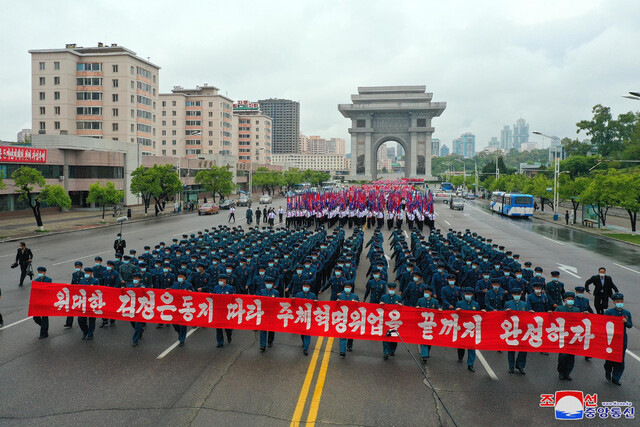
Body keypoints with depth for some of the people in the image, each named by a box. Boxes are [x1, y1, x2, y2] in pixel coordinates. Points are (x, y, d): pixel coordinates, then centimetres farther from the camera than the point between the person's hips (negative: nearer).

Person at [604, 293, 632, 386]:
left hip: (622, 339, 3)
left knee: (620, 360, 4)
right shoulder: (609, 312, -3)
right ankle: (608, 372, 30)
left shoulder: (627, 313, 8)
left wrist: (626, 322, -12)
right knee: (610, 357, 3)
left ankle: (615, 378, 15)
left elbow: (630, 325, 6)